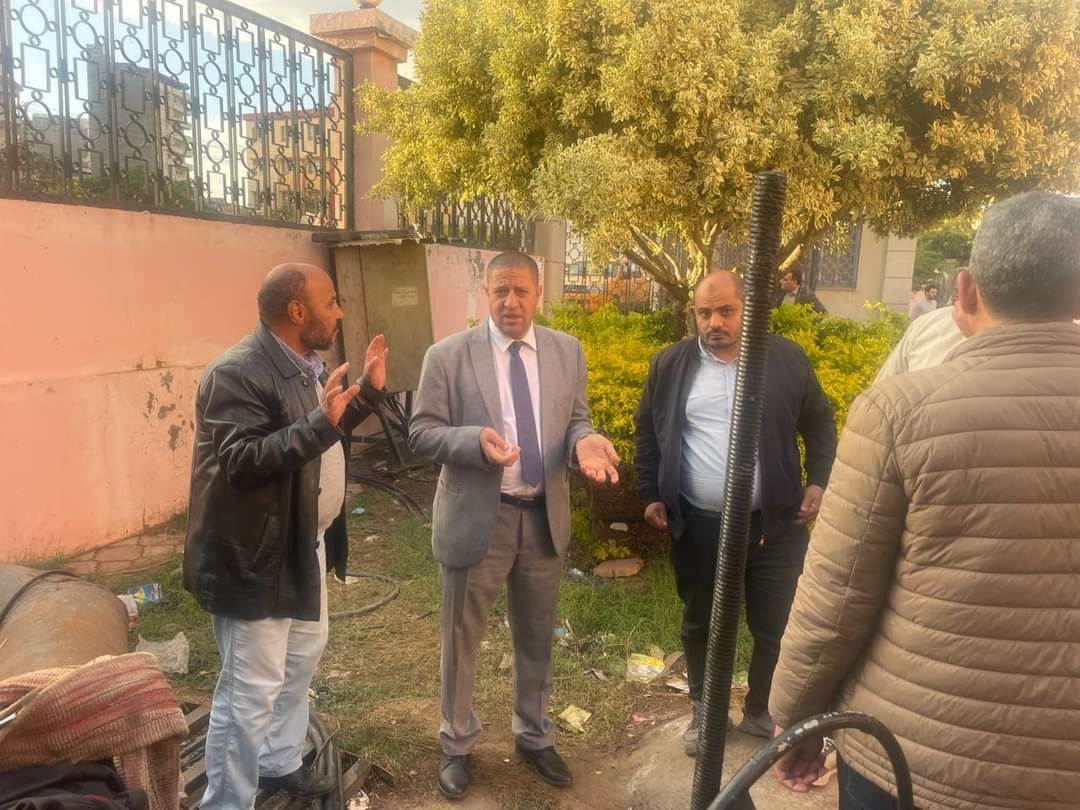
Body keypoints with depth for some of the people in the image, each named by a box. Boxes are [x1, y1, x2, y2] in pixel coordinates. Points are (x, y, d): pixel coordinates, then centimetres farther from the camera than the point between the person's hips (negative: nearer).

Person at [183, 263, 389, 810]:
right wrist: (319, 422, -38)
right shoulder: (237, 373, -23)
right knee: (252, 689, 0)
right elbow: (240, 462, -31)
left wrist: (369, 391, 8)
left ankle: (279, 762, 44)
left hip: (303, 544, 10)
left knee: (303, 655, 24)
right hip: (255, 555, -10)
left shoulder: (306, 365, 7)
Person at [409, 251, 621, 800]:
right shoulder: (448, 356, -9)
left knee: (537, 639, 20)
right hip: (477, 518, -3)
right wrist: (476, 439, -29)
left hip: (545, 518, 3)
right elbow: (421, 434, -10)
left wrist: (584, 442, -18)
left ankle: (534, 737, 43)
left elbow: (574, 422, 6)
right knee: (462, 640, 14)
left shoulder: (568, 352, 1)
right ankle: (457, 745, 38)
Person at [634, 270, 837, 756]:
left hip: (773, 523, -1)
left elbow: (819, 425, 7)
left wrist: (818, 483, -3)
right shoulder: (671, 365, 0)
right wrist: (651, 496, 4)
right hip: (697, 525, 1)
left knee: (775, 626, 10)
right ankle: (703, 712, 37)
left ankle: (762, 712, 34)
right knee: (699, 624, 16)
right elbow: (648, 433, 8)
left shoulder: (786, 359, -2)